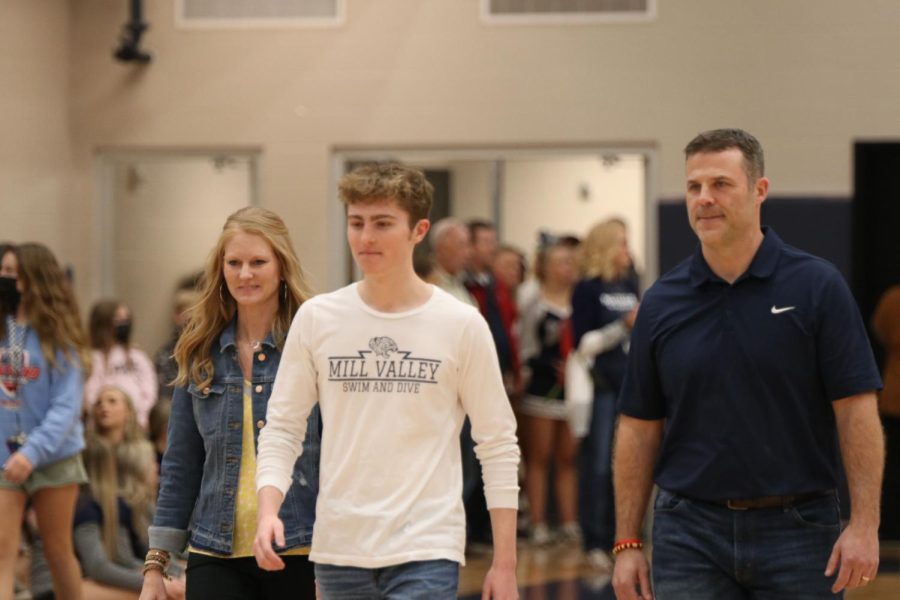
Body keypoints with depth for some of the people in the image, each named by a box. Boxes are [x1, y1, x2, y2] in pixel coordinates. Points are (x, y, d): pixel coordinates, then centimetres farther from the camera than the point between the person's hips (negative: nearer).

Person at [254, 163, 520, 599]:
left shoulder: (462, 325, -2)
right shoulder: (316, 319, 3)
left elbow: (498, 445, 2)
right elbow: (282, 428, 6)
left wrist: (504, 562, -1)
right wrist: (268, 510, -11)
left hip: (427, 552, -3)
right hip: (338, 549, 3)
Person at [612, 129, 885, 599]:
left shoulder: (816, 286, -4)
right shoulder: (662, 303, 4)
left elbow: (856, 409, -6)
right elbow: (639, 427, 8)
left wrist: (864, 525, -14)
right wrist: (627, 543, 3)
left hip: (797, 526, -2)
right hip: (690, 533, 2)